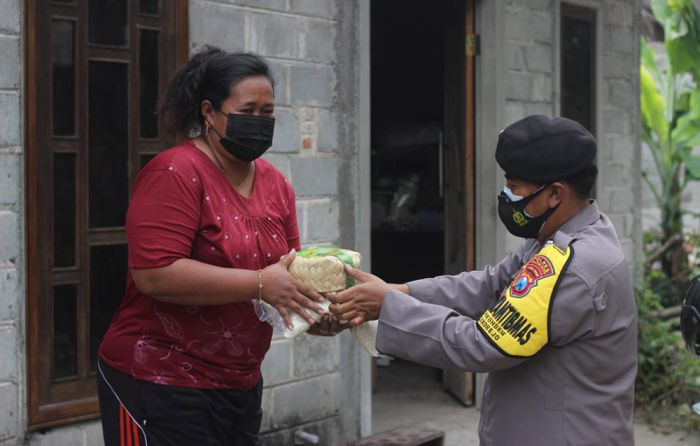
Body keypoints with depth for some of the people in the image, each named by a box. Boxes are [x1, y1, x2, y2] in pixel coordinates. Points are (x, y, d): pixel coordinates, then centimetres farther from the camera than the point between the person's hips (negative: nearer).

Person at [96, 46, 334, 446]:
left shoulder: (277, 184, 8)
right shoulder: (176, 174, -15)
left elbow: (285, 267, 13)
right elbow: (155, 274, -24)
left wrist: (314, 308, -8)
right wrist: (259, 284, -24)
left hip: (241, 385, 7)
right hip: (159, 386, -7)